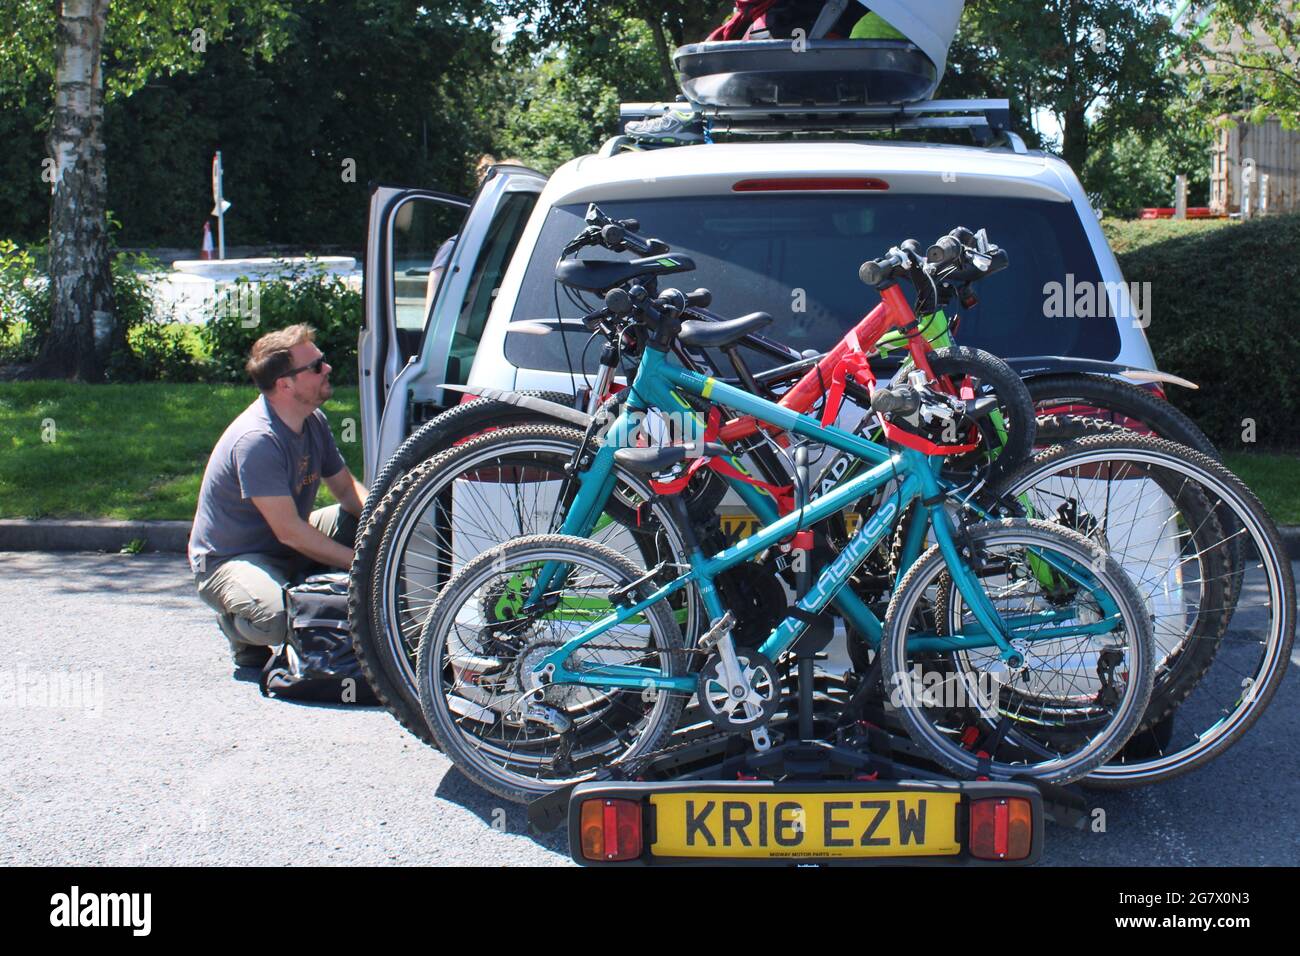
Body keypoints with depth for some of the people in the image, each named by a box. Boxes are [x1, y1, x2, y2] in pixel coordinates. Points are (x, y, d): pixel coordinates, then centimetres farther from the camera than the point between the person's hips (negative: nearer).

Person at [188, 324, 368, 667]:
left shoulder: (315, 421, -1)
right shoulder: (256, 440, -28)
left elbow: (347, 489, 5)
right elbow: (289, 531, -28)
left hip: (287, 548, 8)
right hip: (230, 560, -8)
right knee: (278, 618, -37)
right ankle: (239, 624, 0)